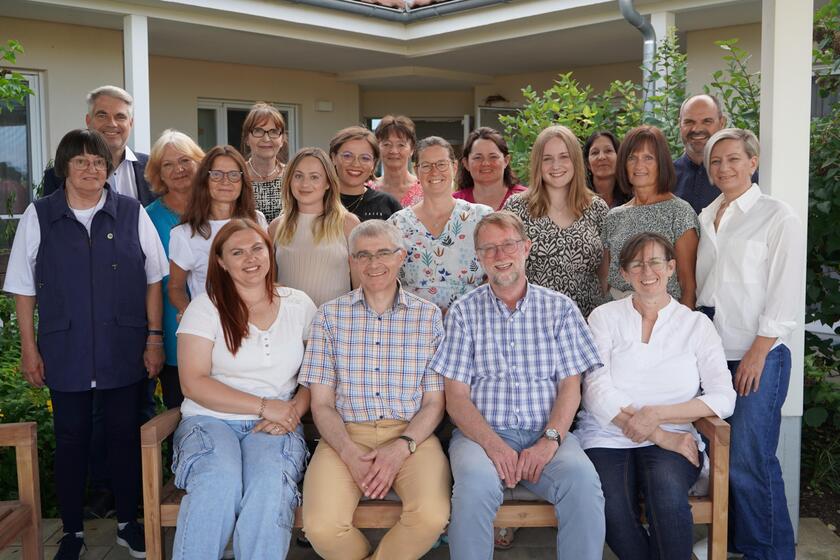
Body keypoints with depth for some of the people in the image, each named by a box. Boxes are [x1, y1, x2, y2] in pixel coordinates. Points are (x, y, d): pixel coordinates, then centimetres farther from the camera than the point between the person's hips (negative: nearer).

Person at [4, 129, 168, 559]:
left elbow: (153, 279, 4)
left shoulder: (132, 213, 1)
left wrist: (154, 338, 0)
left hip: (125, 351, 0)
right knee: (70, 440, 9)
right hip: (65, 353, 0)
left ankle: (128, 523, 26)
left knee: (125, 436, 9)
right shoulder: (38, 216, 2)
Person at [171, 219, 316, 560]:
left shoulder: (299, 305, 11)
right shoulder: (206, 307, 4)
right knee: (219, 481, -34)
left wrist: (295, 410, -10)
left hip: (275, 427, 1)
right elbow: (193, 382, -5)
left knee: (270, 485, -33)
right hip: (210, 420, -1)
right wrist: (264, 406, -12)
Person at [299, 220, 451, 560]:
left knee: (431, 516, -28)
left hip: (411, 436, 0)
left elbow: (434, 402, 6)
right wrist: (350, 453, -13)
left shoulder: (428, 316, 7)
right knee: (322, 527, -25)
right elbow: (321, 403, 4)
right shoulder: (330, 315, 7)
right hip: (345, 435, 0)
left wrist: (401, 447, -12)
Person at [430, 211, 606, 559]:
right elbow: (456, 397, 2)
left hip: (546, 434, 1)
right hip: (482, 432, -1)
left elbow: (570, 386, 5)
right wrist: (493, 443, -15)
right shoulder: (464, 312, 8)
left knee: (583, 481, -29)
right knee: (476, 483, -33)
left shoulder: (560, 308, 11)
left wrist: (549, 440, -13)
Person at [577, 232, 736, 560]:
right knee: (611, 507, -30)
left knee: (666, 487, -33)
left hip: (672, 440, 0)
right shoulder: (604, 317, 9)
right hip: (607, 438, 0)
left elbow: (723, 398, -1)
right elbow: (597, 391, -3)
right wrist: (659, 436, -13)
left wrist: (657, 415, -14)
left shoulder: (696, 324, 10)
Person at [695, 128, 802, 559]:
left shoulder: (777, 217, -3)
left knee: (749, 458, -7)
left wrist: (758, 353, -12)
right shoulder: (706, 217, 15)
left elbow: (784, 292, -8)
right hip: (712, 353, 6)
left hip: (758, 356, -6)